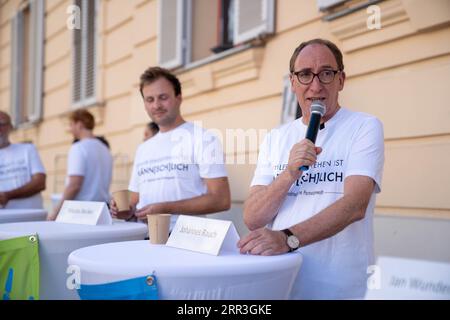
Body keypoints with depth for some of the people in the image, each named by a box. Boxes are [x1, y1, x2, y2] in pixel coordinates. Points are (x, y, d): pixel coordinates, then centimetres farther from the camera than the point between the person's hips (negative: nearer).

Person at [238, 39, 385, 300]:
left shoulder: (365, 127, -4)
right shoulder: (275, 139, 8)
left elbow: (355, 205, -18)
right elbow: (252, 219, 0)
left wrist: (288, 238, -30)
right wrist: (290, 173, -16)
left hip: (341, 288, -3)